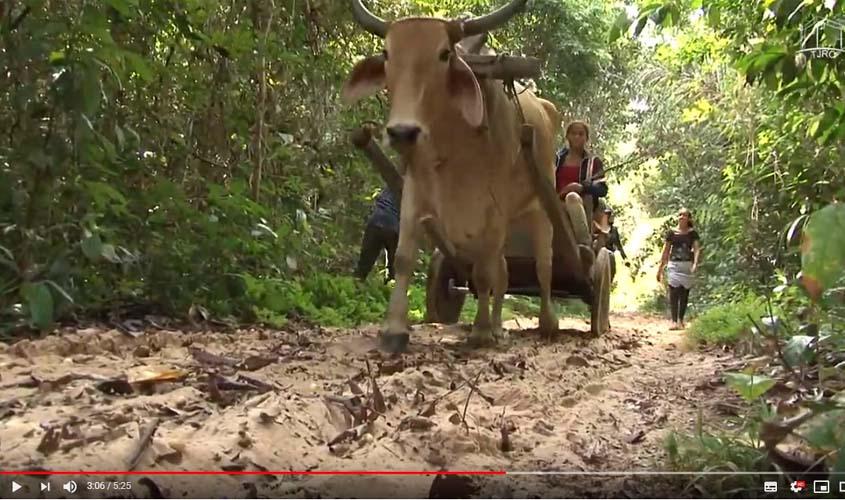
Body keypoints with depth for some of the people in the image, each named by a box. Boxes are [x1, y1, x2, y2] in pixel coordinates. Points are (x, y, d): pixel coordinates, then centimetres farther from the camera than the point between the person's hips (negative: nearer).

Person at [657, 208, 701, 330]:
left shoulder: (692, 233, 5)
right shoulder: (671, 233, 5)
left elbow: (697, 249, -5)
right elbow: (665, 251, 9)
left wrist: (695, 263, -23)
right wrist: (660, 269, 9)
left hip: (687, 265, 1)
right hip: (674, 264, 0)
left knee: (684, 293, 5)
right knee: (674, 291, -12)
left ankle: (681, 320, 17)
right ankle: (674, 321, -14)